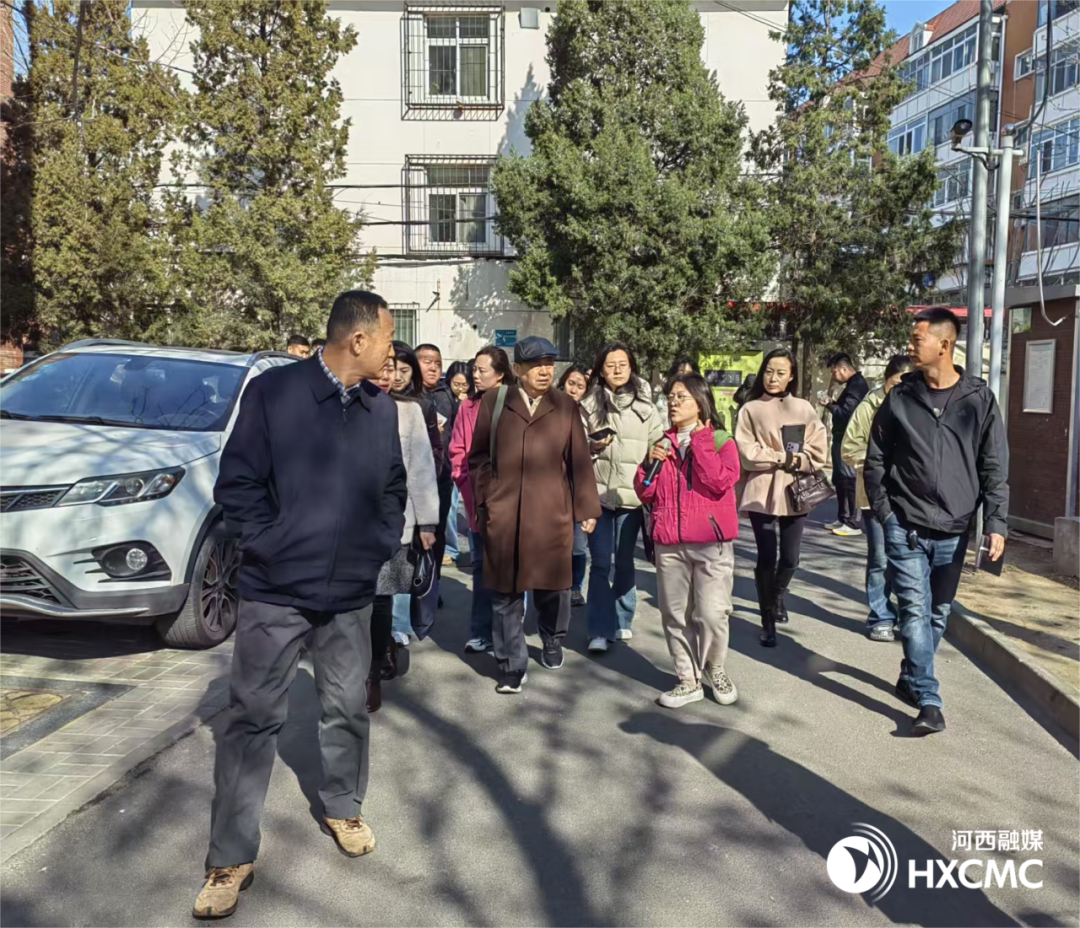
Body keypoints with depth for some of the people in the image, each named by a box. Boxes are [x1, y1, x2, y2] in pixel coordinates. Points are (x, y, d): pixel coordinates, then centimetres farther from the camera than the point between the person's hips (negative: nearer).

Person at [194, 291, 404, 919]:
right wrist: (272, 546, -12)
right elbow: (238, 485, -7)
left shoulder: (382, 408, 5)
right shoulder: (273, 391, -8)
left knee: (347, 709, 16)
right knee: (255, 719, 3)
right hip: (275, 590, -4)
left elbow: (393, 489, 15)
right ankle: (232, 859, 16)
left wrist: (383, 546, 4)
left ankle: (343, 808, 39)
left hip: (353, 592, 4)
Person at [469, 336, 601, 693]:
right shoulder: (494, 402, 5)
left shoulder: (565, 407, 8)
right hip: (503, 514, 0)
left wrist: (587, 507, 3)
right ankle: (512, 666, 16)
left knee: (552, 584, 10)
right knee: (506, 592, 3)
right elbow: (478, 456, 7)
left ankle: (552, 640, 39)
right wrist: (483, 501, 2)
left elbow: (580, 460, 6)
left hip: (552, 514, 1)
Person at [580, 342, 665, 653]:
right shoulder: (588, 405, 3)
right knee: (601, 563, -3)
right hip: (598, 493, -1)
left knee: (625, 561, 12)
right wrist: (591, 446, -13)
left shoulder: (645, 406, 6)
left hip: (632, 494, 1)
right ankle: (599, 630, 3)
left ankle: (622, 621, 27)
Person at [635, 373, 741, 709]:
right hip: (669, 543, 4)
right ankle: (689, 680, 20)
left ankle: (715, 669, 21)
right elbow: (645, 492, 12)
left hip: (712, 543, -4)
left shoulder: (721, 441, 1)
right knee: (674, 614, 7)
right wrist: (652, 463, -6)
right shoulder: (663, 443, 14)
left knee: (712, 613, -6)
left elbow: (721, 482, -17)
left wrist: (699, 440, -14)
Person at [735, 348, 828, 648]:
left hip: (796, 493, 3)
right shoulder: (750, 410, -2)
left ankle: (777, 596, 41)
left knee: (790, 559, 9)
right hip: (762, 493, -2)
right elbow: (746, 453, -9)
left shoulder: (804, 409, 5)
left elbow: (818, 452, 2)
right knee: (767, 558, 1)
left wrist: (794, 462, -13)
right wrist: (785, 457, -10)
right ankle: (767, 622, 15)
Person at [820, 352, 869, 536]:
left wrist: (829, 405, -6)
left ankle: (853, 523, -3)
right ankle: (843, 519, 25)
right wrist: (832, 404, 3)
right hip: (843, 439, 11)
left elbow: (846, 413, -21)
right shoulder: (855, 384, 17)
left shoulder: (856, 385, -16)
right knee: (840, 481, 16)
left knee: (849, 481, -7)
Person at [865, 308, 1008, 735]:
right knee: (916, 611, -5)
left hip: (953, 531, 1)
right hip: (905, 527, -1)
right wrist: (883, 512, -2)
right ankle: (928, 701, 0)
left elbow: (994, 468, 0)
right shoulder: (900, 399, 0)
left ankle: (911, 678, 33)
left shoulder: (979, 399, -1)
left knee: (939, 613, 13)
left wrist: (996, 524, -7)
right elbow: (875, 460, 5)